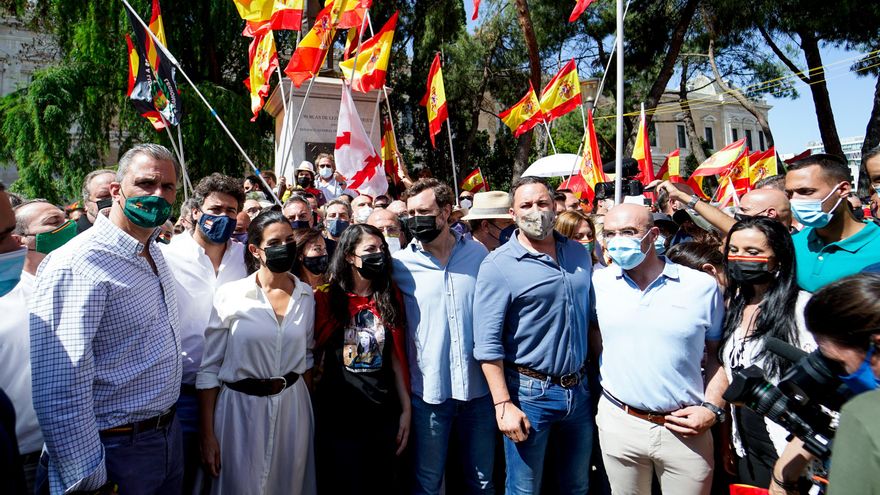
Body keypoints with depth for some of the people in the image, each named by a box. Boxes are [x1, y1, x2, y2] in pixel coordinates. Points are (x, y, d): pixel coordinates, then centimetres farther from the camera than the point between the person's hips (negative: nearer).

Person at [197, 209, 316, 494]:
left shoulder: (306, 295, 1)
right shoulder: (230, 294, -10)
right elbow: (209, 369, -6)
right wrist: (207, 436, -6)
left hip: (292, 407, 3)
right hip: (241, 408, -3)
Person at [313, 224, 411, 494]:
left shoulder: (390, 299, 4)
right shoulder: (328, 299, -6)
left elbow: (396, 358, 6)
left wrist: (406, 409, 4)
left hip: (383, 414, 3)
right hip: (336, 416, -3)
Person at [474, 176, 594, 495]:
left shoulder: (580, 254, 6)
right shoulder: (498, 265, -12)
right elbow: (488, 342, -15)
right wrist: (503, 404, -18)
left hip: (580, 389, 6)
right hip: (529, 393, -5)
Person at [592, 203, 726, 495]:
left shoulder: (702, 286, -4)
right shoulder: (598, 283, -1)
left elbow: (718, 353, 4)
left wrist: (712, 408, -6)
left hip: (686, 428, -1)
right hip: (618, 422, 1)